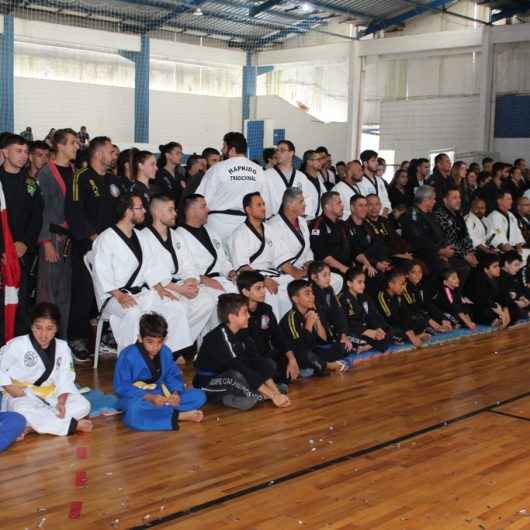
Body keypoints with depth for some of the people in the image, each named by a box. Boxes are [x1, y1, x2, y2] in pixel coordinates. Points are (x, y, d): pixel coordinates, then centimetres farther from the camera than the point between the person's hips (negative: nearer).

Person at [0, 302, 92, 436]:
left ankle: (33, 425, -28)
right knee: (23, 411, -39)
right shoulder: (18, 345, -12)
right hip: (22, 395, -4)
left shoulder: (62, 347, -2)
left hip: (51, 395, 4)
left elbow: (65, 379, -3)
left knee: (83, 406, -17)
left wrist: (61, 402, -18)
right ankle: (72, 425, -29)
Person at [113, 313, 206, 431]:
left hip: (161, 394, 5)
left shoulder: (165, 352, 0)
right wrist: (149, 398, -26)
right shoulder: (128, 356, -14)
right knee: (134, 412, -43)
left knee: (199, 396, -8)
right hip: (136, 398, -5)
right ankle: (179, 415, -27)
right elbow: (121, 387, -15)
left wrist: (176, 393, -17)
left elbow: (173, 376, 7)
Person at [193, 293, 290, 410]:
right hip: (207, 384, -9)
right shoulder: (219, 338, -25)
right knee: (237, 377, -39)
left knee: (268, 364, -1)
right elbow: (241, 370, -30)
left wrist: (277, 392, -16)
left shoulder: (242, 334, -1)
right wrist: (273, 395, -29)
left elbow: (257, 360, -5)